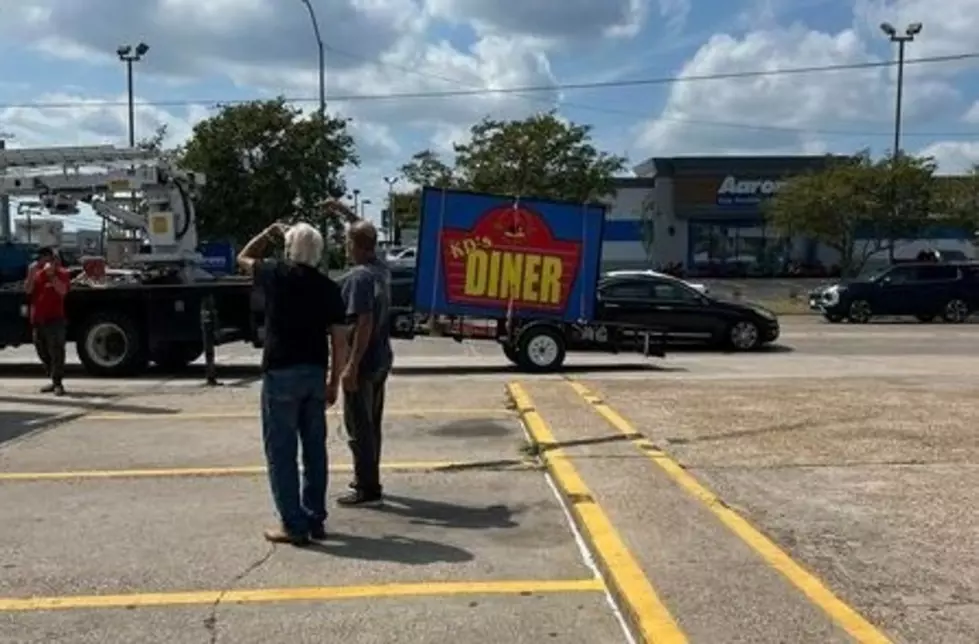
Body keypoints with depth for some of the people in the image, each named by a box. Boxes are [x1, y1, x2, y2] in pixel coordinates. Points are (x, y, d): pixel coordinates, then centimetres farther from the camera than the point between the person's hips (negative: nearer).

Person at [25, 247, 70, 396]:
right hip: (38, 319, 7)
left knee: (56, 352, -10)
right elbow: (28, 290, 1)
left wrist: (52, 274, -23)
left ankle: (58, 383, -10)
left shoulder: (61, 273, -4)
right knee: (43, 352, 12)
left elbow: (62, 291, -19)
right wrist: (31, 274, -11)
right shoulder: (37, 274, 13)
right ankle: (54, 381, 21)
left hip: (55, 319, -7)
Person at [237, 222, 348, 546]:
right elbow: (339, 340, 3)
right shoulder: (329, 288, 4)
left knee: (281, 452, 2)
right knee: (315, 449, 13)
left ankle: (293, 525, 3)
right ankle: (315, 520, 20)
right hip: (315, 374, 4)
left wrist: (267, 234, 26)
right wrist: (334, 382, 11)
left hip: (281, 373, -4)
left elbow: (244, 258, 17)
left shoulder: (277, 275, -4)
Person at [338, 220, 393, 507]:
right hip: (381, 359, 9)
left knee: (358, 426, 0)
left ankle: (367, 489, 6)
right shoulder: (382, 271, 5)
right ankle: (367, 479, 30)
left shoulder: (358, 277, -20)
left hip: (363, 362, -9)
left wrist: (352, 366, -25)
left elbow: (364, 322, -26)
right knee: (371, 423, 18)